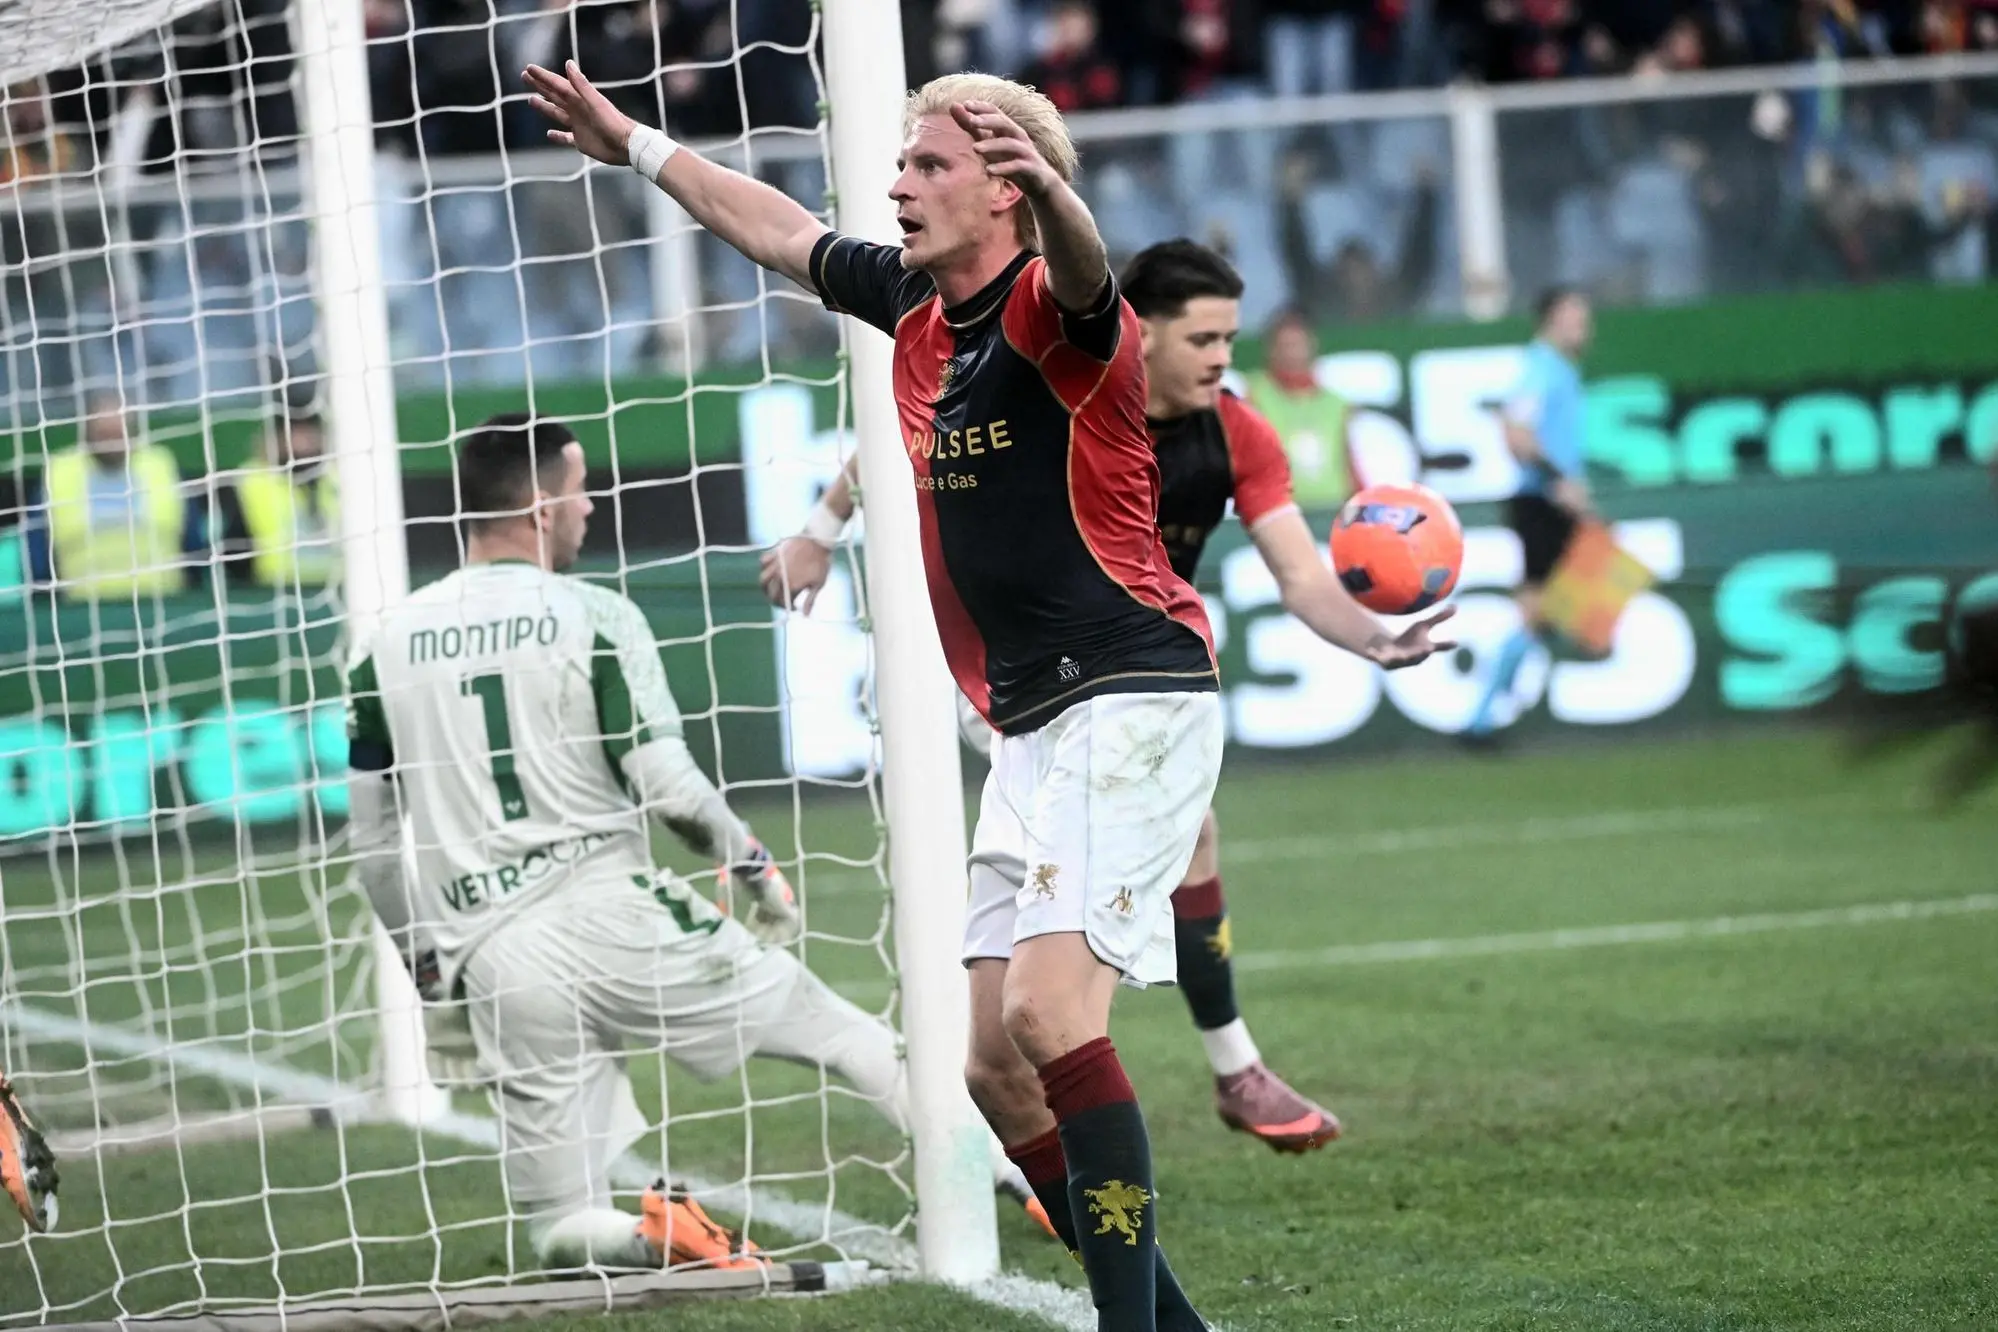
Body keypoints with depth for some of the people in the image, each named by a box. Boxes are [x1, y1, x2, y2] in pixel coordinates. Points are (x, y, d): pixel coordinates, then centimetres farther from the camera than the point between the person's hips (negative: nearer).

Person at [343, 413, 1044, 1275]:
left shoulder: (385, 645, 8)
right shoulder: (593, 618, -3)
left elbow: (372, 842, 11)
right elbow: (668, 786, -8)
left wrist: (424, 962, 24)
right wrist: (753, 865, 9)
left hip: (489, 960, 3)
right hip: (611, 909, -3)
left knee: (562, 1231, 9)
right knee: (843, 1034, 13)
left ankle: (654, 1239, -23)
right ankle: (1034, 1180, 9)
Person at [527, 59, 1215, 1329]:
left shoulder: (1049, 311, -13)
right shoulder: (914, 303, 12)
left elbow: (1080, 271, -39)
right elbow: (780, 229, 29)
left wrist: (1052, 190, -60)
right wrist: (639, 145, 39)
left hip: (1132, 700, -9)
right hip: (1032, 727, 10)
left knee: (1047, 1008, -23)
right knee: (998, 1065, 7)